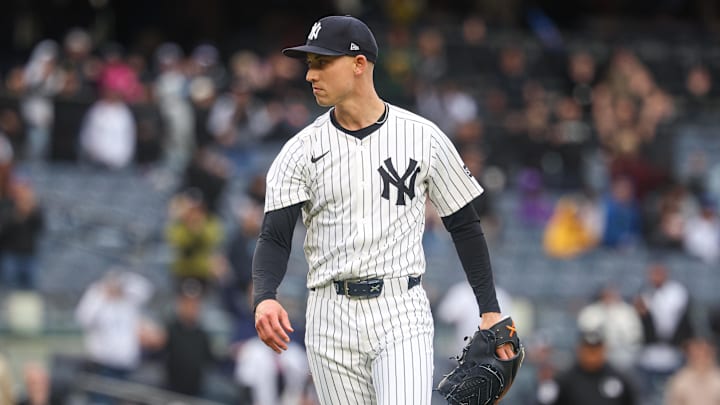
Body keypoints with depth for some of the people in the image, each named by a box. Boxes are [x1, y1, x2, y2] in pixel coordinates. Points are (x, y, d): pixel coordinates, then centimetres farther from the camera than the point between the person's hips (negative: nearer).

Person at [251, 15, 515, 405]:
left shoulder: (423, 138, 1)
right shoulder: (301, 149, 4)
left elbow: (465, 226, 7)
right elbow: (275, 237, -4)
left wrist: (490, 310, 2)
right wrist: (264, 297, -24)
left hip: (402, 317, -2)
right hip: (331, 320, 2)